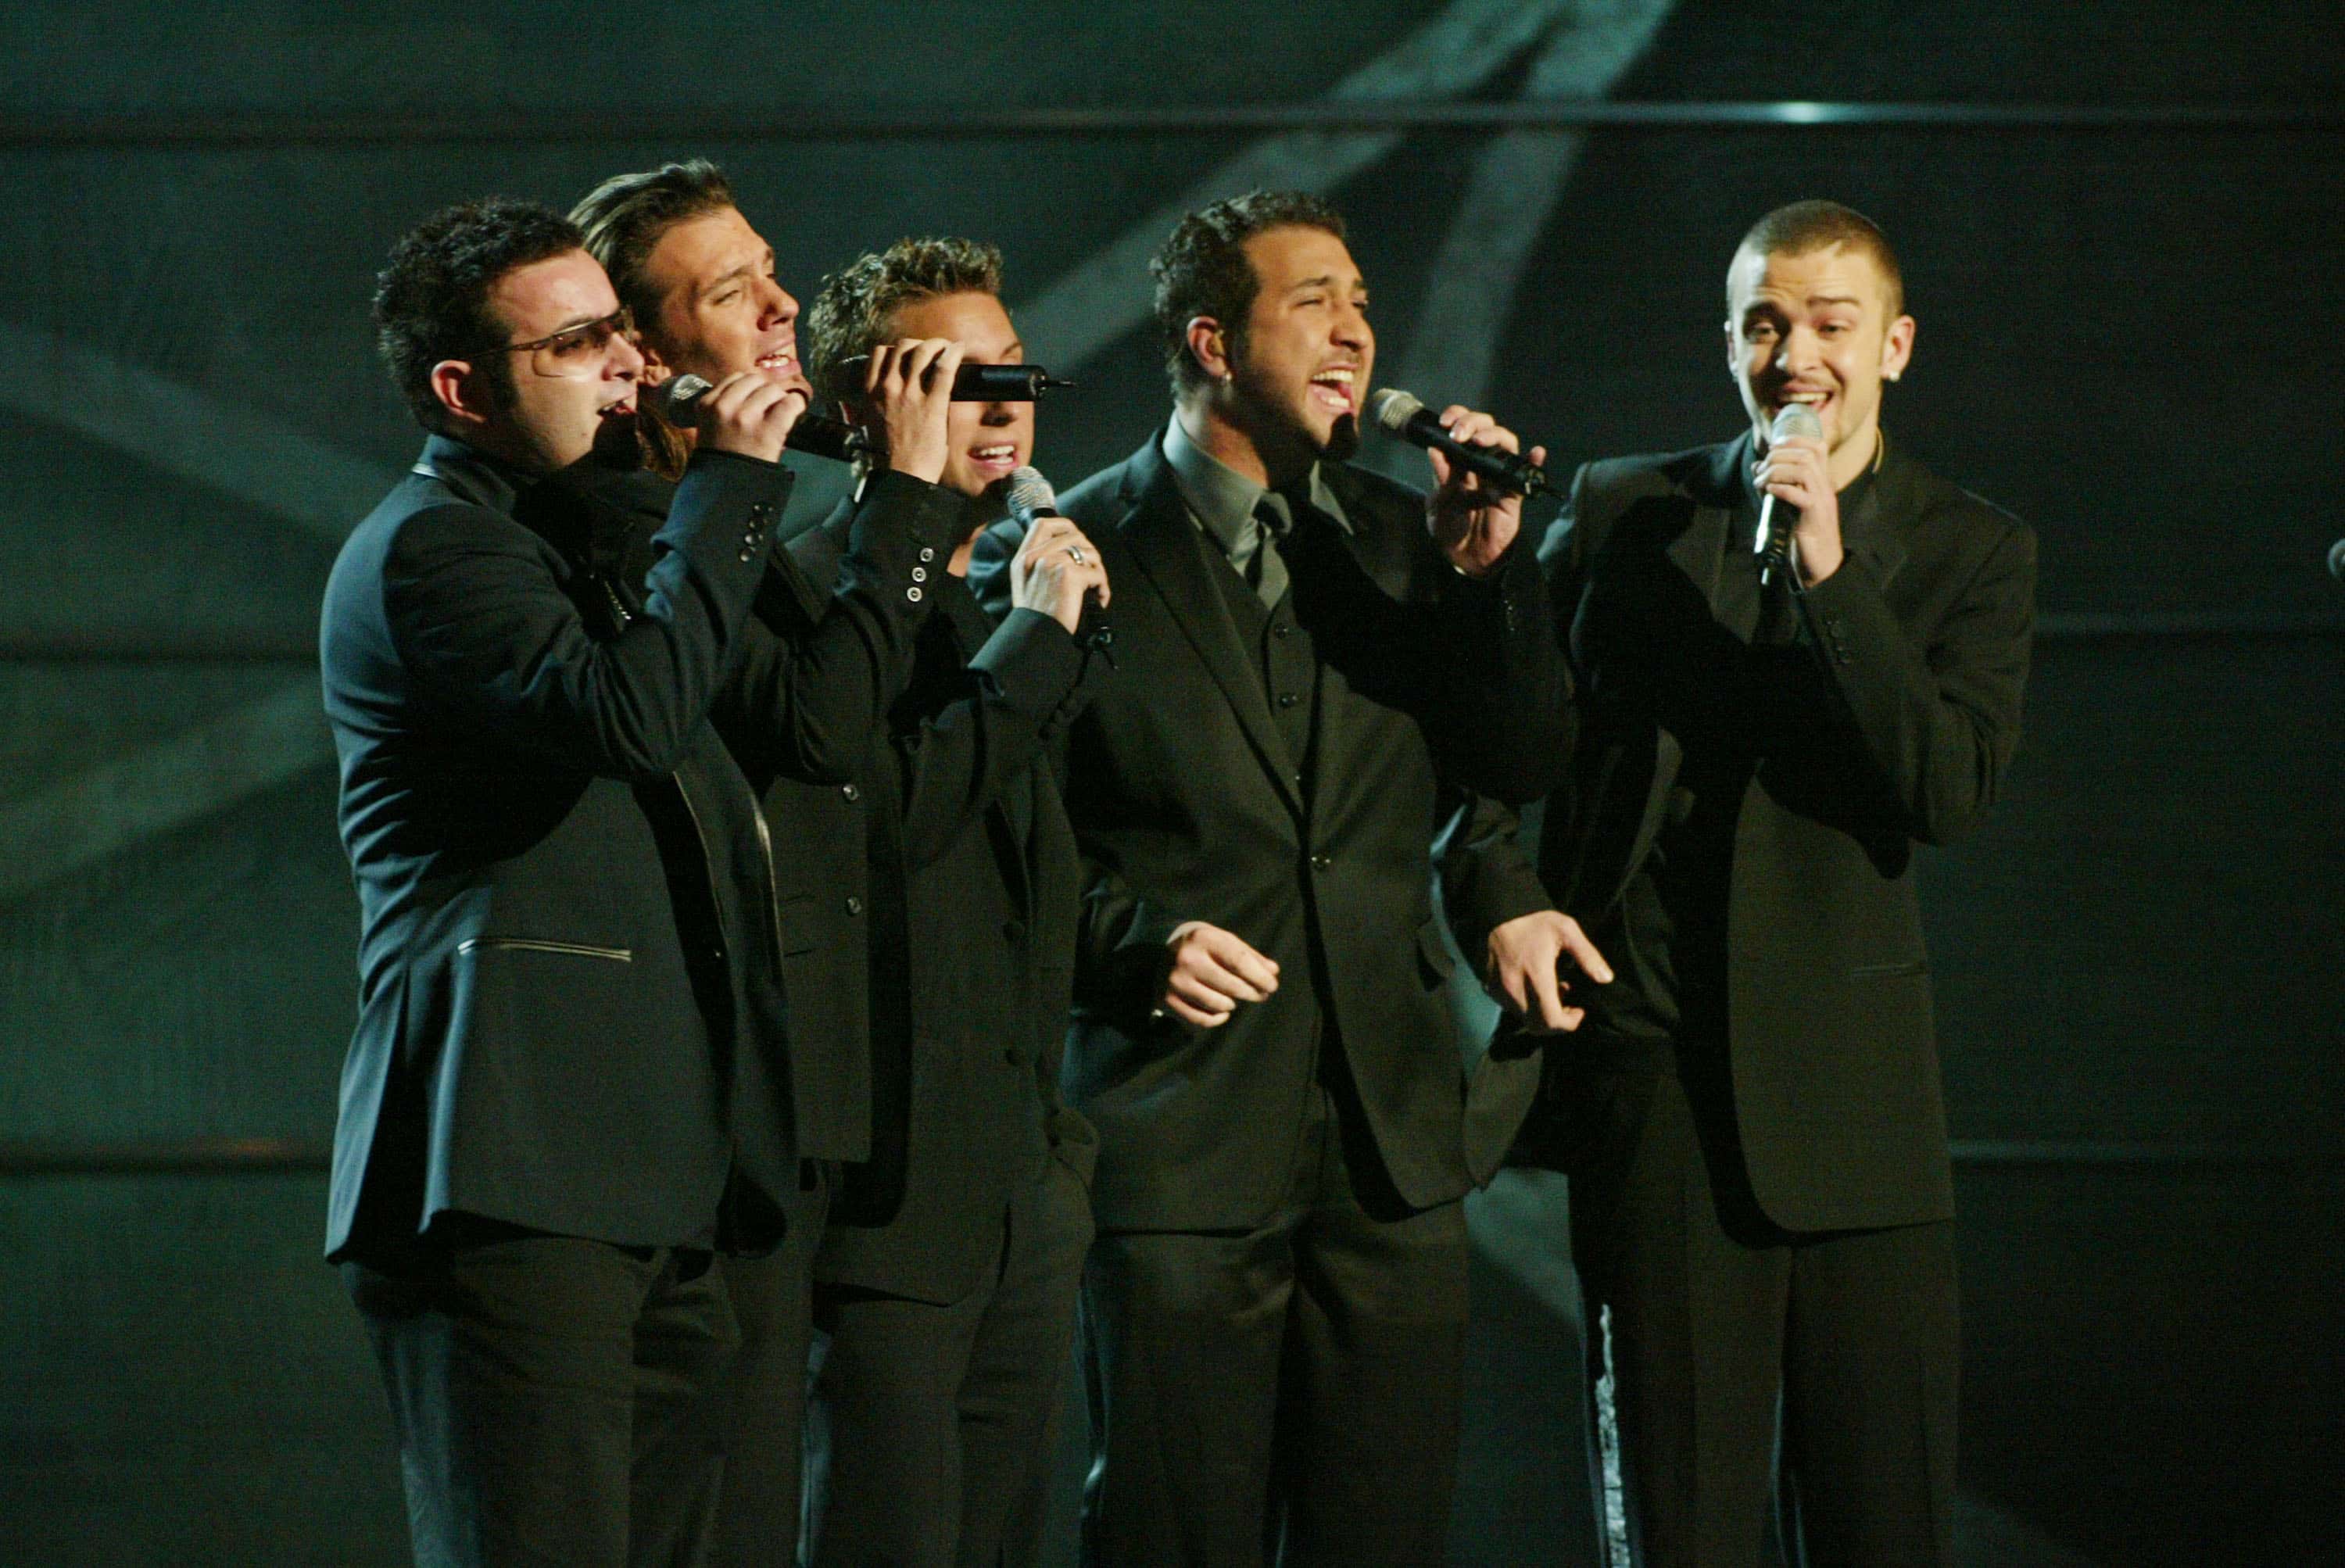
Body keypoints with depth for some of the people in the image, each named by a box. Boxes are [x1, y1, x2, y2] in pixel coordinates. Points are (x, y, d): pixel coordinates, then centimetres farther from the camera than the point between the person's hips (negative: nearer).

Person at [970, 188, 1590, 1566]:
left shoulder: (1403, 538, 12)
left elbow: (1520, 769, 5)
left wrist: (1489, 570, -8)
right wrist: (1133, 945, -15)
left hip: (1393, 1141, 4)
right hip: (1182, 1132, -4)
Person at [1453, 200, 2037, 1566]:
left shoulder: (1972, 553, 4)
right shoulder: (1623, 511, 8)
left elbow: (1951, 790, -11)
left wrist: (1832, 573, -17)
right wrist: (1504, 898, -1)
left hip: (1853, 1087, -1)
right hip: (1656, 1078, 1)